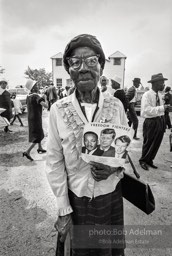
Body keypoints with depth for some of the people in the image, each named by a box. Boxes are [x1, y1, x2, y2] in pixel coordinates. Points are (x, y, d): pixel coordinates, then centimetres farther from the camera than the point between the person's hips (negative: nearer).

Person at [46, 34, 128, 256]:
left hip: (111, 195, 1)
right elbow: (54, 163, -8)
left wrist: (115, 167, -18)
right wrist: (63, 210, -6)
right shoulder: (58, 110, -13)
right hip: (77, 197, 0)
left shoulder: (115, 106, -9)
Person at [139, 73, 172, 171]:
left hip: (160, 121, 8)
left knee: (156, 143, 16)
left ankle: (149, 160, 34)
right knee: (148, 143, 7)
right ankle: (143, 161, 28)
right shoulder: (147, 95, -16)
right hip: (151, 122, -7)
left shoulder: (160, 95, 8)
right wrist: (163, 108, -29)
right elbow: (148, 110, -25)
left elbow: (160, 109, 13)